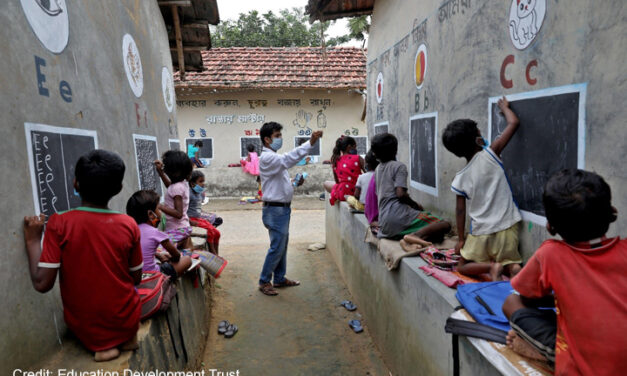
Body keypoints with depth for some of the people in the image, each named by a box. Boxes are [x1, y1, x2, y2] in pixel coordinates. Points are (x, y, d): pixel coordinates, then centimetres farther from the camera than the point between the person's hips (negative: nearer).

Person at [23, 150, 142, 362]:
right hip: (124, 322, 0)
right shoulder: (129, 225, -13)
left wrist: (32, 241, -4)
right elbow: (136, 279, -3)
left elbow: (42, 284, -16)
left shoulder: (58, 223, -16)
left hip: (83, 328, 0)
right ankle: (127, 338, 17)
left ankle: (101, 344, 13)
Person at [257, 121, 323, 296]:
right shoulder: (267, 158, -17)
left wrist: (294, 183, 4)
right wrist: (310, 143, -38)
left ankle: (280, 278, 29)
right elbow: (288, 159, -35)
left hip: (282, 208, 10)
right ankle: (264, 281, 11)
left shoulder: (275, 158, 15)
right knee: (277, 247, -3)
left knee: (282, 245, 16)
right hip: (275, 209, -10)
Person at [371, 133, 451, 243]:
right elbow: (400, 194, -16)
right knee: (445, 225, -9)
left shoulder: (377, 169, 18)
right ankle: (417, 235, -33)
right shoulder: (399, 166, -3)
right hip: (398, 214, -7)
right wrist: (416, 205, 2)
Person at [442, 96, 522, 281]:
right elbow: (513, 123, -3)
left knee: (463, 266, 18)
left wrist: (461, 239, 12)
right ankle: (512, 267, -12)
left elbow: (461, 211, 1)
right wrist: (504, 106, 18)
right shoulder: (490, 154, -9)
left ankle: (490, 267, -10)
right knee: (509, 262, 23)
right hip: (507, 228, 1)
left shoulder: (460, 179, -5)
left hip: (481, 233, -1)